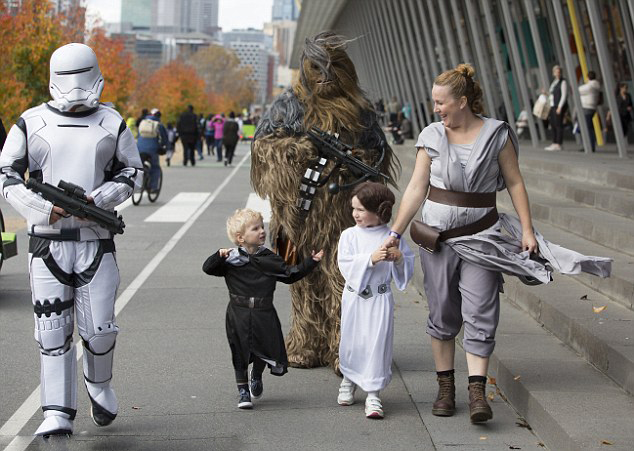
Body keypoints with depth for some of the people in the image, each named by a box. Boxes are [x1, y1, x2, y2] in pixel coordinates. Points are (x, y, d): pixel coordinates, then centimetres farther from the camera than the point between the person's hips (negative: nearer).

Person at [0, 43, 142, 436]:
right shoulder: (32, 123, 7)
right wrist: (42, 208, -9)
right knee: (52, 329, -3)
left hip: (96, 239, 0)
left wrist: (98, 200, -7)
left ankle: (100, 385, 30)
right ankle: (58, 414, 2)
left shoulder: (112, 123, 9)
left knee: (99, 328, -1)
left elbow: (132, 171, 11)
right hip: (47, 241, 0)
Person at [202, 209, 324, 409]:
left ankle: (257, 377, 39)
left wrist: (310, 262, 4)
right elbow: (208, 268, -9)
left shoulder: (269, 259, 2)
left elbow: (289, 274, 9)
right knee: (240, 352, 5)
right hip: (239, 314, -2)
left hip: (264, 313, 2)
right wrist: (219, 256, -27)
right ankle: (243, 390, 20)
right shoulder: (231, 259, -7)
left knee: (265, 349, 8)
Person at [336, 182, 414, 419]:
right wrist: (371, 259, -25)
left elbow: (408, 265, 5)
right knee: (351, 341, 11)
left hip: (380, 299, -1)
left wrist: (399, 258, -16)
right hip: (355, 298, 1)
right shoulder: (349, 235, -3)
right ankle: (348, 380, 37)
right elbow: (346, 264, -15)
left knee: (377, 343, -6)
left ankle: (373, 394, 0)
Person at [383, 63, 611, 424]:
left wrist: (527, 229, -3)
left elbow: (515, 182, 2)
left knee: (480, 312, -7)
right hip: (437, 236, 2)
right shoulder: (432, 136, 2)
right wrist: (395, 233, -3)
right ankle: (446, 387, 16)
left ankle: (477, 390, -10)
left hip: (481, 236, -1)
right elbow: (416, 188, 1)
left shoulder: (496, 134, -2)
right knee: (442, 312, 6)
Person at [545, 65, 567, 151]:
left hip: (559, 106, -9)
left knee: (558, 125, -11)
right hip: (553, 105, 9)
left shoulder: (563, 82, -6)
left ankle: (558, 145, -14)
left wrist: (560, 107, -18)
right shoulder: (554, 82, 18)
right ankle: (554, 144, 13)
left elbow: (564, 95, -13)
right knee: (553, 124, 9)